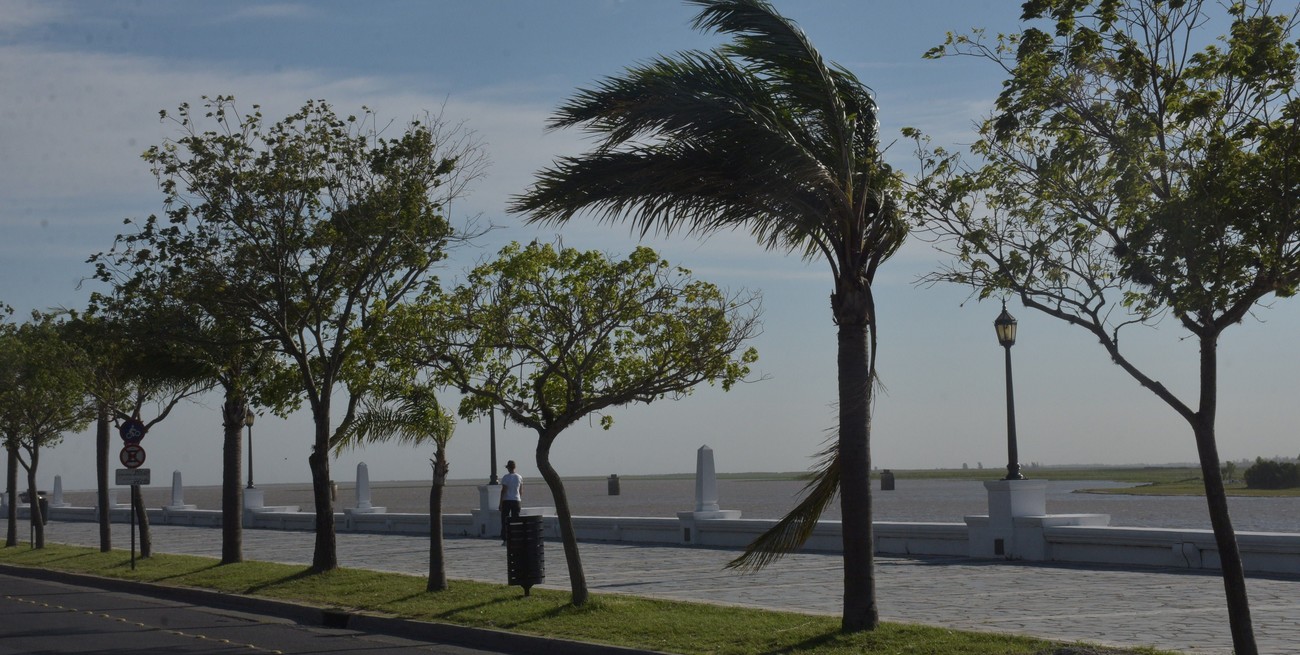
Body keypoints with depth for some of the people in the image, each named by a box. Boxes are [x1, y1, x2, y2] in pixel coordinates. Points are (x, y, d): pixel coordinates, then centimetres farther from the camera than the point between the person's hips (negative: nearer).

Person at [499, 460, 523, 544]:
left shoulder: (505, 477, -7)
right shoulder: (520, 477, 7)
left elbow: (503, 491, -9)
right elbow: (521, 491, 11)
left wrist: (501, 503, -6)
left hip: (507, 500, -4)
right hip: (516, 501, 4)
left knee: (505, 521, 2)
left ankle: (505, 539, -3)